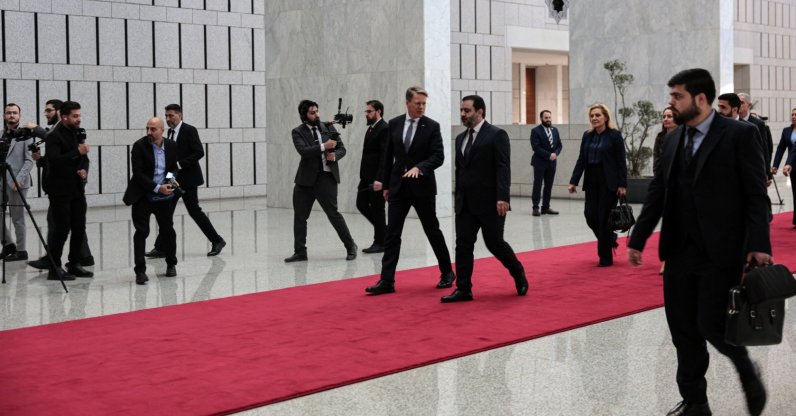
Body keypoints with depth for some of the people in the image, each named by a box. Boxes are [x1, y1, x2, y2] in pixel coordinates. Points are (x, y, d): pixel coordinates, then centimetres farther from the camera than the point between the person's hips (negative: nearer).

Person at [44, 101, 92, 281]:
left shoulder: (78, 133, 11)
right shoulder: (54, 136, -11)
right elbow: (54, 160, -24)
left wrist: (84, 170, 0)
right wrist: (77, 152, -27)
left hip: (77, 189, 7)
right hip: (60, 190, -7)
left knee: (79, 229, 9)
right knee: (62, 230, -5)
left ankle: (74, 264, 19)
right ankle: (54, 269, 3)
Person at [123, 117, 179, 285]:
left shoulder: (172, 146, 1)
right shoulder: (139, 146, -11)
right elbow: (138, 173, -17)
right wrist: (157, 188, -23)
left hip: (165, 197, 3)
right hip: (143, 197, -3)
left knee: (167, 230, 14)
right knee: (141, 232, -5)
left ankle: (171, 264, 33)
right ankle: (140, 271, 0)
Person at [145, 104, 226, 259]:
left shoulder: (189, 130, -11)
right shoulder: (170, 132, 13)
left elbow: (199, 152, -18)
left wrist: (179, 164, -23)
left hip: (188, 179, -8)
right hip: (173, 179, 8)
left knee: (194, 211, -4)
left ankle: (217, 241, 8)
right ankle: (161, 249, 7)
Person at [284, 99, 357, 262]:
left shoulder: (328, 128, 6)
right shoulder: (298, 132, 0)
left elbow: (342, 148, 10)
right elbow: (303, 151, -16)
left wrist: (335, 156, -11)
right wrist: (324, 146, -24)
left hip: (326, 177, -1)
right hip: (306, 179, 1)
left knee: (333, 213, -5)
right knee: (299, 216, 6)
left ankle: (350, 246, 10)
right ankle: (300, 252, 19)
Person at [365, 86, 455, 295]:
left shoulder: (432, 126, -5)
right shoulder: (394, 124, 5)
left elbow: (438, 156, -11)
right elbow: (389, 156, 10)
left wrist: (419, 167, -28)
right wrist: (386, 185, 11)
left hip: (423, 187, -3)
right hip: (398, 187, 3)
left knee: (432, 231, 8)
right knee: (392, 233, -3)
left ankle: (447, 273, 26)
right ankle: (387, 281, -3)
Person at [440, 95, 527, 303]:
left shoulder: (496, 135, -7)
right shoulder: (460, 138, 14)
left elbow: (503, 168, -14)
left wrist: (502, 197, -23)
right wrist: (458, 198, 16)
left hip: (490, 202, -6)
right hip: (465, 203, 6)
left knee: (494, 243, 0)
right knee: (463, 244, 0)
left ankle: (518, 273, 25)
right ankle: (463, 289, 4)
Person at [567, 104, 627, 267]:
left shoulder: (614, 135, -5)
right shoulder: (587, 136, 9)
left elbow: (621, 162, -7)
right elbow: (581, 160, 8)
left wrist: (622, 184, -13)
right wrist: (573, 181, 2)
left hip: (608, 182, -5)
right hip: (592, 182, 5)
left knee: (604, 218, -3)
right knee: (590, 216, 0)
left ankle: (606, 257, 8)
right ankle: (609, 238, 28)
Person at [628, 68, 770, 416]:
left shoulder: (739, 134, -6)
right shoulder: (674, 139, 11)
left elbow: (756, 194, -9)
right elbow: (658, 192, 13)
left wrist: (758, 244, -19)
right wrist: (638, 239, 10)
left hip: (721, 253, -6)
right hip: (679, 252, 6)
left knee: (711, 325, -7)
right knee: (683, 331, 9)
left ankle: (747, 371, 23)